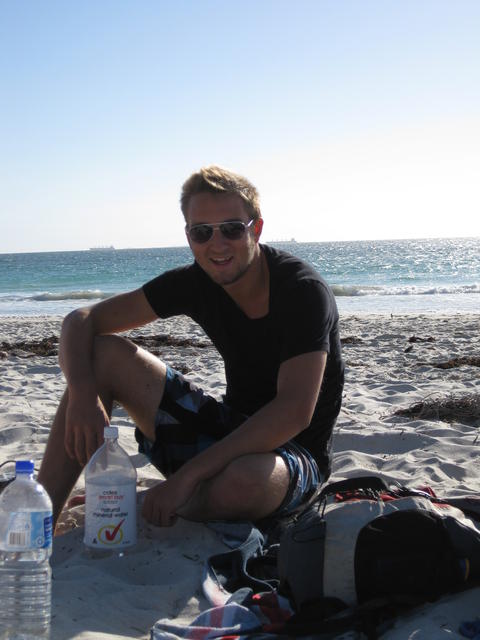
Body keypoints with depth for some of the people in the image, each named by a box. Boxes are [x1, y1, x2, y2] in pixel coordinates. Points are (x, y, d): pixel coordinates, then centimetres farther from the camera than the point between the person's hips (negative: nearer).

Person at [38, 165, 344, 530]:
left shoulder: (304, 291, -21)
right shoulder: (196, 282, -4)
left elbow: (295, 412, -31)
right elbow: (83, 321, -3)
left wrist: (189, 475, -34)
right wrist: (82, 392, -25)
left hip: (295, 452, -5)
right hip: (230, 430, 6)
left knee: (242, 479, -43)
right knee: (101, 354, -8)